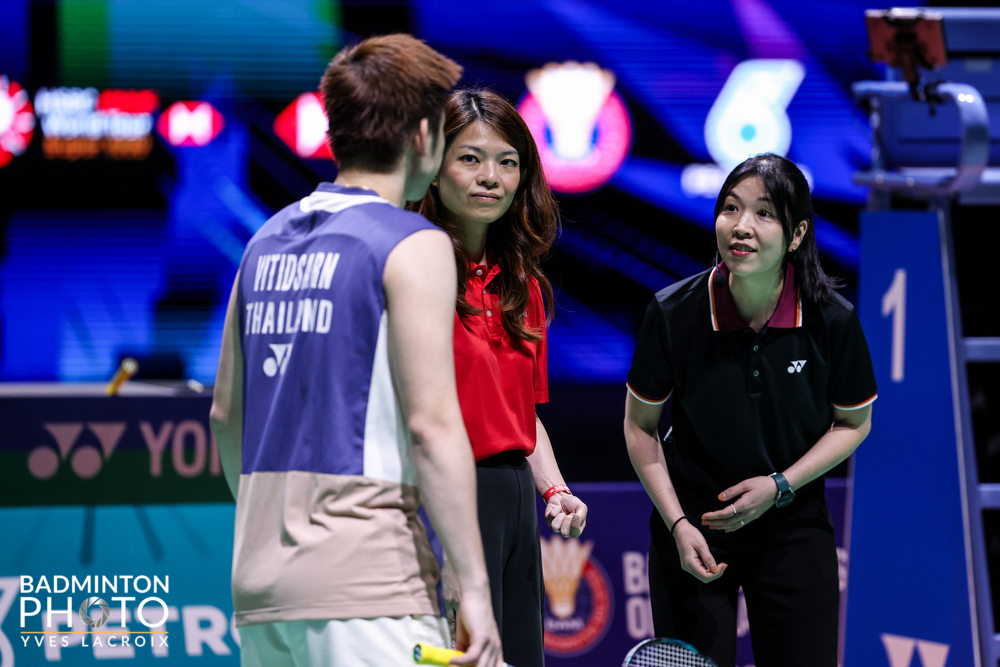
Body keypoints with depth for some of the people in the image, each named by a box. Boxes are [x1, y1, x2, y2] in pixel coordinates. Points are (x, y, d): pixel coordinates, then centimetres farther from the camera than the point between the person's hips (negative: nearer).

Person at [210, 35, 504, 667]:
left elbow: (226, 414, 19)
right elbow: (431, 423, -13)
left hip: (259, 577, 7)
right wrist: (475, 588, -12)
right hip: (365, 587, -7)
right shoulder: (412, 246, -6)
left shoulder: (267, 242, 15)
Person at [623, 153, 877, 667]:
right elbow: (640, 426, -1)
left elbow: (853, 423, 3)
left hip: (793, 532, 1)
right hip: (695, 532, -1)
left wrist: (780, 485, -10)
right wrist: (678, 523, -10)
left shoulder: (832, 320, -13)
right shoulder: (673, 313, -15)